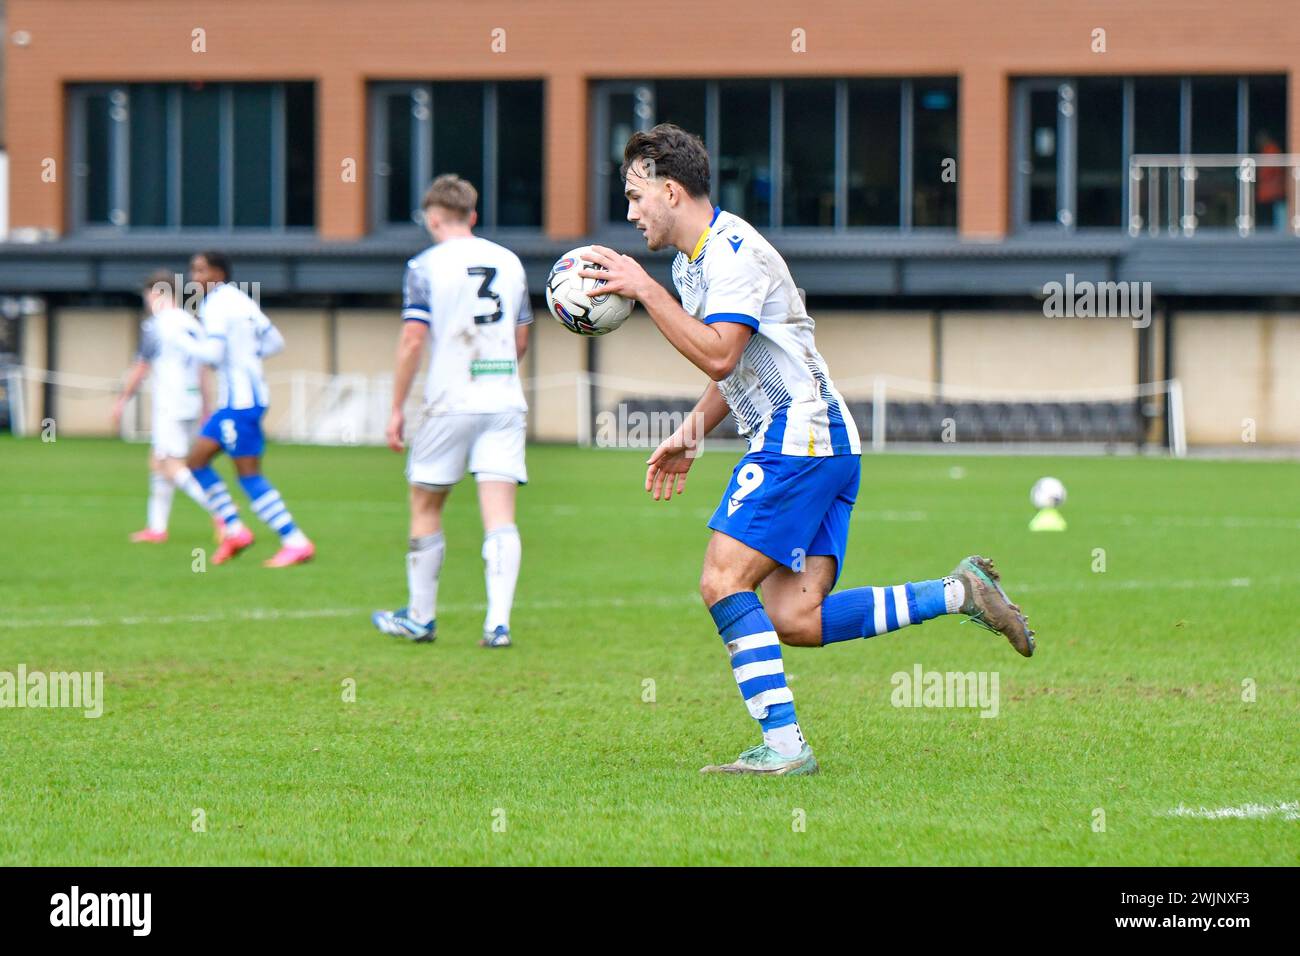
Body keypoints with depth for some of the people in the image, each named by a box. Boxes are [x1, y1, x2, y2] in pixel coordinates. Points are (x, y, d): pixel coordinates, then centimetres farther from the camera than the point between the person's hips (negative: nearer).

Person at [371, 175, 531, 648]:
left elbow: (413, 339, -10)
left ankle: (420, 617, 20)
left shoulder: (427, 265, -4)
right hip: (504, 401, 3)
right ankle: (498, 622, -14)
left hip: (449, 402, -3)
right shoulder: (510, 262, 10)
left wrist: (397, 409, -4)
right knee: (500, 516, -3)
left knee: (426, 507, 13)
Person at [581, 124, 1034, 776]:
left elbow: (718, 356, -25)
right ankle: (959, 592, 5)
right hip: (814, 440, 10)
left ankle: (782, 743, -16)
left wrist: (644, 290, -23)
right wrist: (690, 435, 24)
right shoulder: (691, 259, 19)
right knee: (794, 620, 0)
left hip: (799, 435, -10)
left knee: (724, 582, -14)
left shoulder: (731, 251, -12)